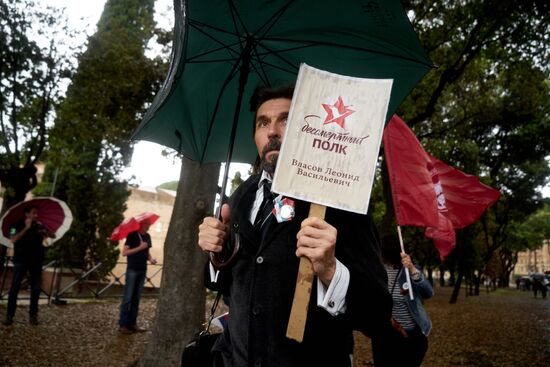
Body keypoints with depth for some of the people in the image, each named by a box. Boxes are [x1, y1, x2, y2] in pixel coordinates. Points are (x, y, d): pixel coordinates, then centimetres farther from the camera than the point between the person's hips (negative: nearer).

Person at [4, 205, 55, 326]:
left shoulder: (39, 226, 9)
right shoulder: (17, 225, 0)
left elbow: (53, 236, 8)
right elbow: (13, 239, -15)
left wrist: (45, 231, -12)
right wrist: (26, 228, -17)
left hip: (36, 261, 3)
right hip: (21, 260, -3)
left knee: (36, 289, 1)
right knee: (14, 288, -6)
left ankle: (33, 315, 7)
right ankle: (9, 315, -1)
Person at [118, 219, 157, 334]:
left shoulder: (147, 236, 10)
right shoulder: (132, 235, -8)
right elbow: (124, 252, -13)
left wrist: (150, 259, 0)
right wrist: (140, 247, -19)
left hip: (142, 270, 6)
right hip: (132, 270, -6)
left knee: (136, 298, 10)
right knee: (128, 298, -3)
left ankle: (132, 323, 16)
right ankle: (122, 325, 2)